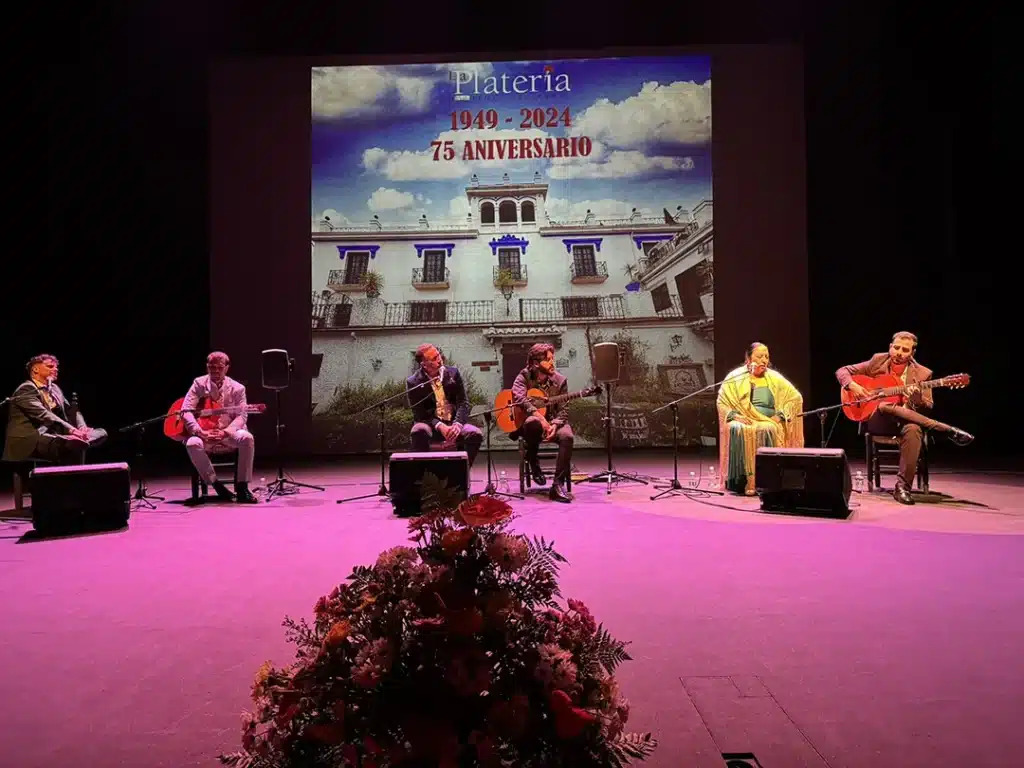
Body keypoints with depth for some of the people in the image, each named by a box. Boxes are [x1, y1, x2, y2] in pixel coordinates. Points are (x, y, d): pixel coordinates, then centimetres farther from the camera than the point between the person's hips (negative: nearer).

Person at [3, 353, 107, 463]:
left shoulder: (54, 388, 22)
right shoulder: (26, 389, -6)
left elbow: (70, 411, 15)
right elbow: (43, 415, -22)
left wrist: (82, 428, -8)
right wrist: (72, 430, -33)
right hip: (29, 441, -9)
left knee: (101, 433, -7)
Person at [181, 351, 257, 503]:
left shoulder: (237, 388, 0)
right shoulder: (199, 384, 0)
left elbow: (241, 415, -8)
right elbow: (185, 411, -8)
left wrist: (225, 432, -25)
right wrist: (200, 432, -23)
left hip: (228, 434, 0)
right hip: (204, 434, 0)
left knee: (246, 438, -31)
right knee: (192, 444, -33)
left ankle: (242, 486, -21)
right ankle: (217, 485, -17)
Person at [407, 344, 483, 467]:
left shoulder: (453, 373, 1)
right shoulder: (413, 382, -7)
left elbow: (463, 402, -2)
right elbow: (419, 414, -9)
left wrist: (457, 424, -21)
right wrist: (439, 426, -26)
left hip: (453, 422, 2)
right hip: (431, 423, -2)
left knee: (476, 434, -26)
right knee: (419, 431, -36)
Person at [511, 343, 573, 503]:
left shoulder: (560, 380, 0)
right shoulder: (525, 376, -5)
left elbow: (563, 410, -3)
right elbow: (518, 396, -24)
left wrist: (555, 425, -24)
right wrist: (539, 416, -35)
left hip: (553, 423, 2)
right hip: (528, 422, -2)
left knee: (567, 436, -31)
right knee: (533, 422, -39)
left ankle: (558, 485, -29)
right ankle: (532, 461, -10)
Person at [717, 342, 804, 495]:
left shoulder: (774, 378, 9)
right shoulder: (735, 377, 6)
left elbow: (796, 398, 8)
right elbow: (722, 401, 4)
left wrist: (780, 415, -5)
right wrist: (734, 415, -14)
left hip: (768, 422, 1)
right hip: (742, 421, 0)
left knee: (768, 431, -35)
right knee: (736, 430, -36)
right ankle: (745, 479, -37)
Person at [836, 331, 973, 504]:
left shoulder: (921, 374, 5)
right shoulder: (877, 361, 6)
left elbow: (928, 407, 3)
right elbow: (842, 371, 7)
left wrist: (918, 399, -20)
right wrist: (852, 385, -14)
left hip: (905, 421, 0)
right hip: (877, 419, 0)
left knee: (913, 429, -37)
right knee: (886, 407, -36)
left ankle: (902, 486, -31)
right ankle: (948, 431, -27)